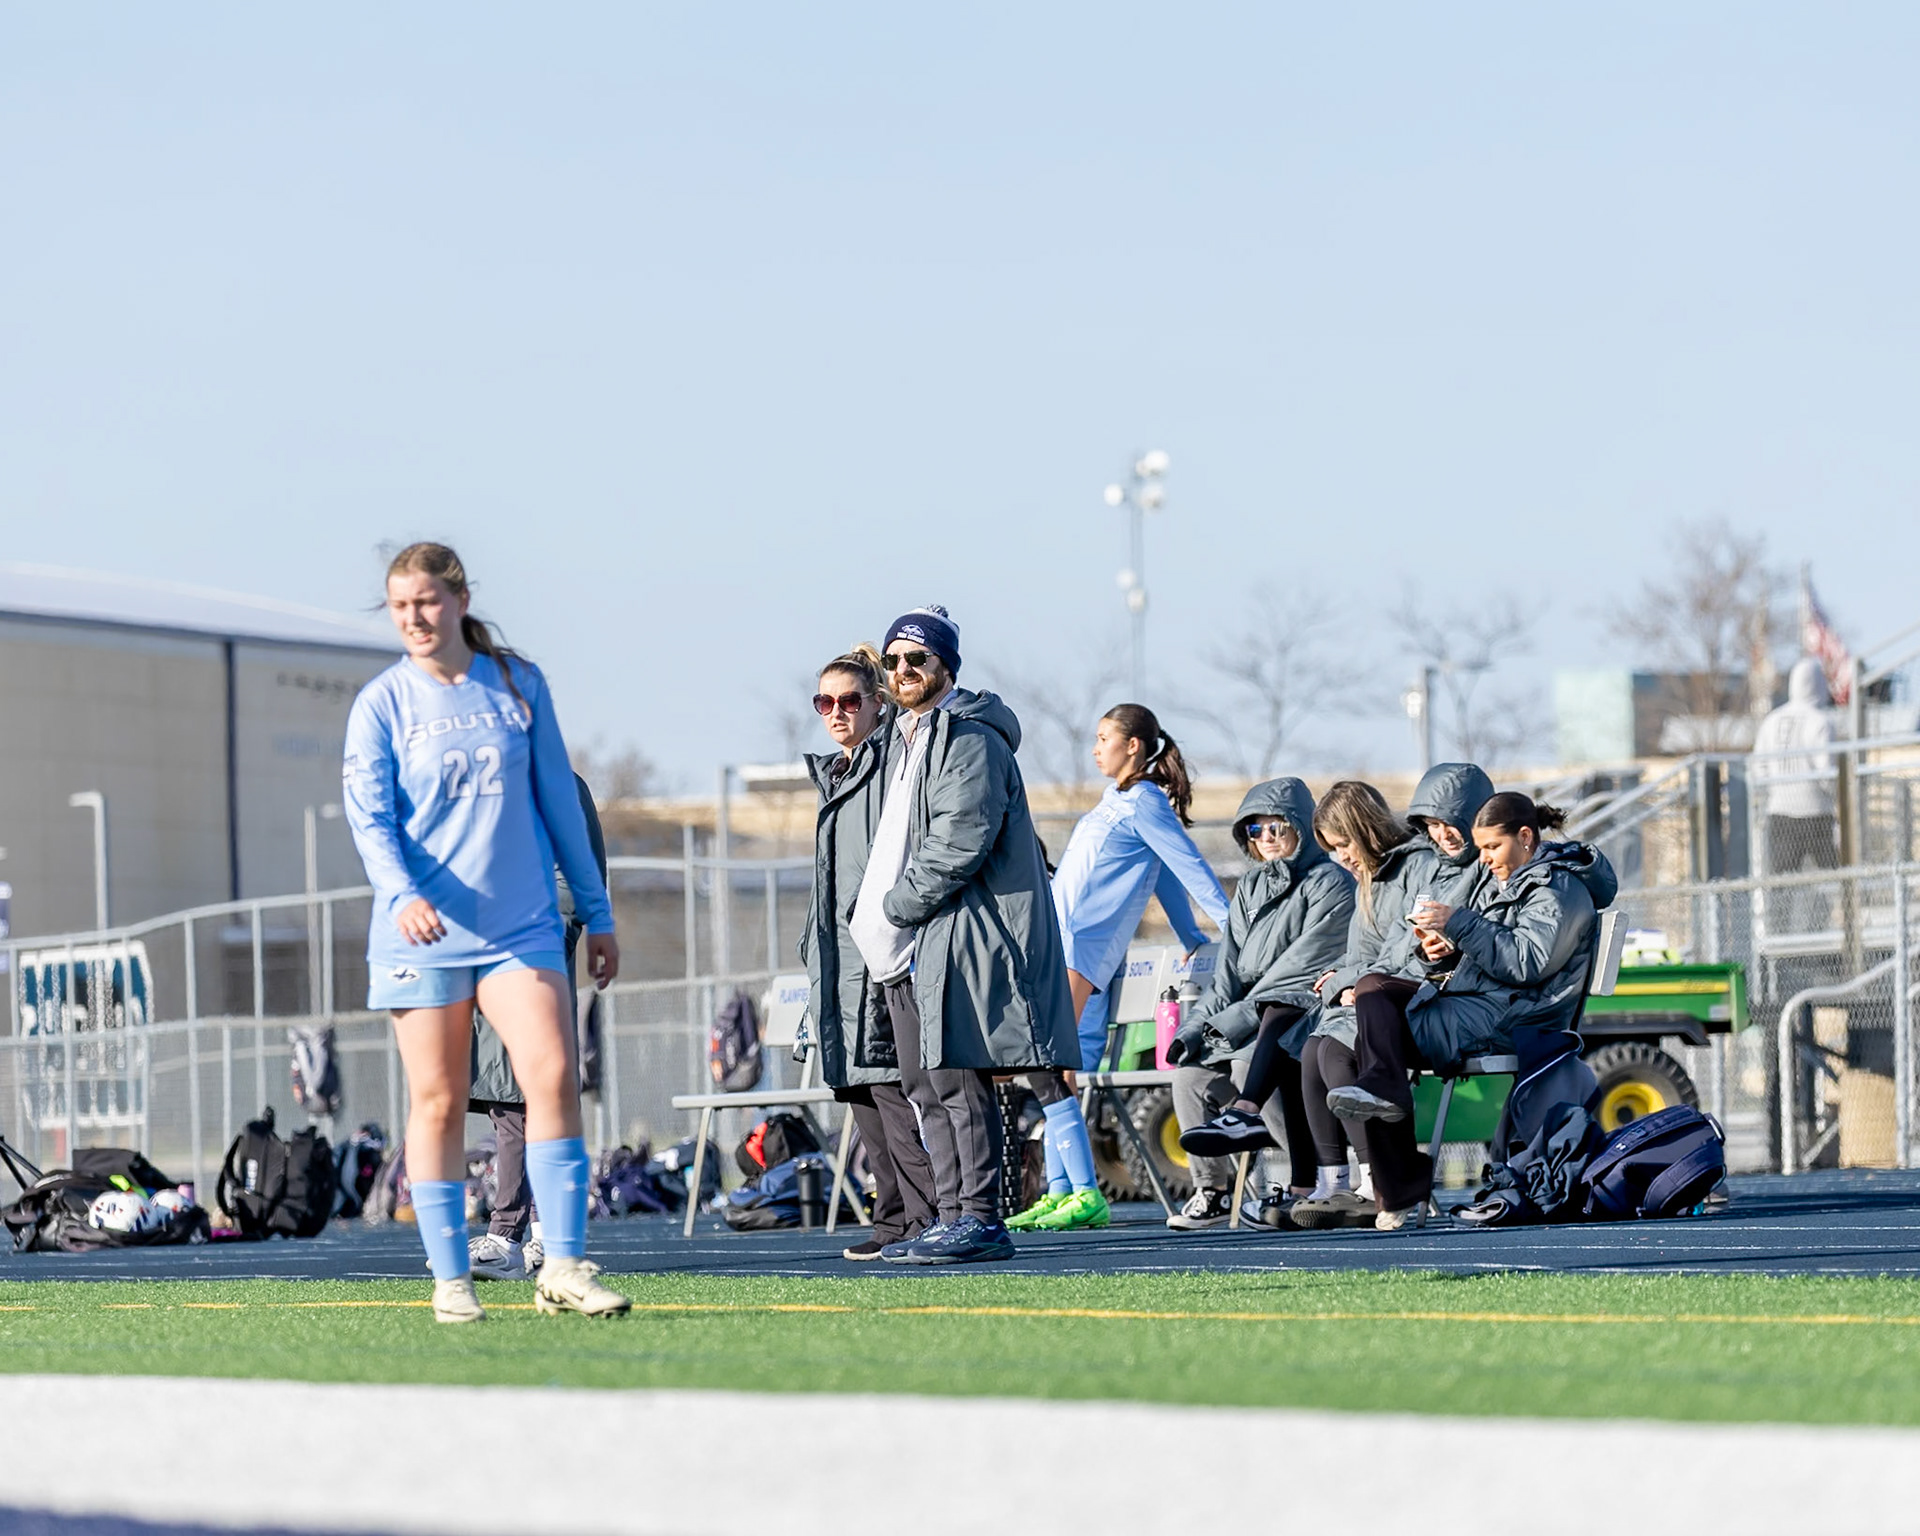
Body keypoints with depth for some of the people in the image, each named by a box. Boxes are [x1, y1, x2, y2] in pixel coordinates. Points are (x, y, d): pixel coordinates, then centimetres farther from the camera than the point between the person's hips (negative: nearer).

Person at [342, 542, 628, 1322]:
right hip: (423, 932, -1)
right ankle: (450, 1280, 10)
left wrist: (597, 913, 15)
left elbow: (556, 798, 14)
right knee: (438, 1104, 2)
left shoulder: (518, 685, 7)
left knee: (553, 1076, -14)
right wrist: (401, 895, -27)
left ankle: (563, 1268, -13)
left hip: (521, 926, 1)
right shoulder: (381, 704, 1)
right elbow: (369, 817, -7)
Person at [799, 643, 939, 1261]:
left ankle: (928, 1217, -12)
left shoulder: (894, 759, -6)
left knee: (890, 1082, -13)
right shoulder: (834, 774, 21)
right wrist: (815, 948, 23)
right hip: (841, 955, 9)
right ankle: (896, 1217, 9)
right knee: (859, 1088, 6)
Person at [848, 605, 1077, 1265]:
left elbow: (960, 846, -19)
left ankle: (978, 1219, -13)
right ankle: (952, 1216, 13)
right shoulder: (906, 739, 21)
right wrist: (876, 920, 11)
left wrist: (896, 908, -12)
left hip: (958, 937, -10)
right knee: (926, 1087, 10)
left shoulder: (970, 740, -10)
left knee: (957, 1080, -12)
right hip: (910, 946, 10)